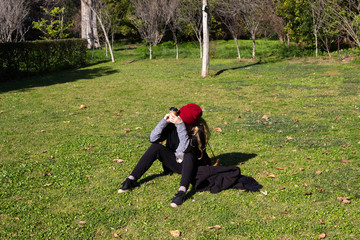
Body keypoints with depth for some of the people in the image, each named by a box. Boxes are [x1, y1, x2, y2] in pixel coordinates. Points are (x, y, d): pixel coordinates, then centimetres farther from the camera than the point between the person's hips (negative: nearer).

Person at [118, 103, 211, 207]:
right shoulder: (172, 124, -12)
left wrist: (180, 125, -43)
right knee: (156, 147, -16)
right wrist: (164, 121, -28)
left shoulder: (199, 129, -23)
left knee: (188, 155, -36)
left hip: (192, 165, -5)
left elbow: (186, 148, -39)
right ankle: (131, 180, -17)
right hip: (175, 162, 5)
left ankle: (182, 192, -50)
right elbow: (153, 139, -17)